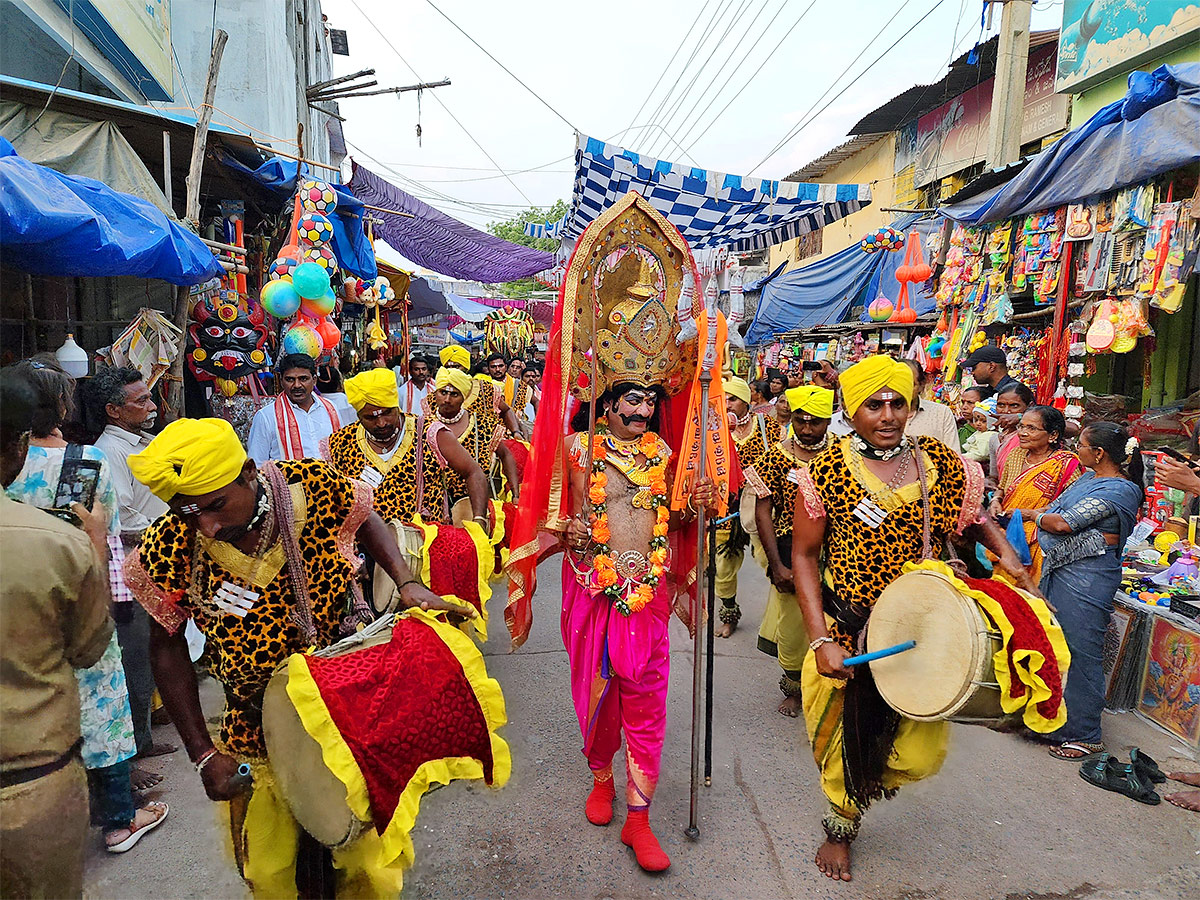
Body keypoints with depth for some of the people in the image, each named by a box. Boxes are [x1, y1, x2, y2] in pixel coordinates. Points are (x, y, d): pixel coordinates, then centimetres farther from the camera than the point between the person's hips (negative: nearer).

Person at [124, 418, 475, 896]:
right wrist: (204, 754, -3)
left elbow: (366, 521, 2)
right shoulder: (169, 550, -19)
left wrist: (408, 583, -15)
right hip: (260, 728, 1)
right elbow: (167, 648, -3)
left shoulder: (315, 485, -21)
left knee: (366, 858, 11)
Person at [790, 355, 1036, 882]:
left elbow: (971, 518, 16)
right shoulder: (827, 471, -11)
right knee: (843, 743, 12)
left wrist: (1004, 550, -6)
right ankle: (839, 827, 42)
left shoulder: (940, 464, -2)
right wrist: (821, 640, -14)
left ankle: (869, 783, 40)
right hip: (845, 632, -2)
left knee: (922, 754, 3)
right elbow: (803, 556, -7)